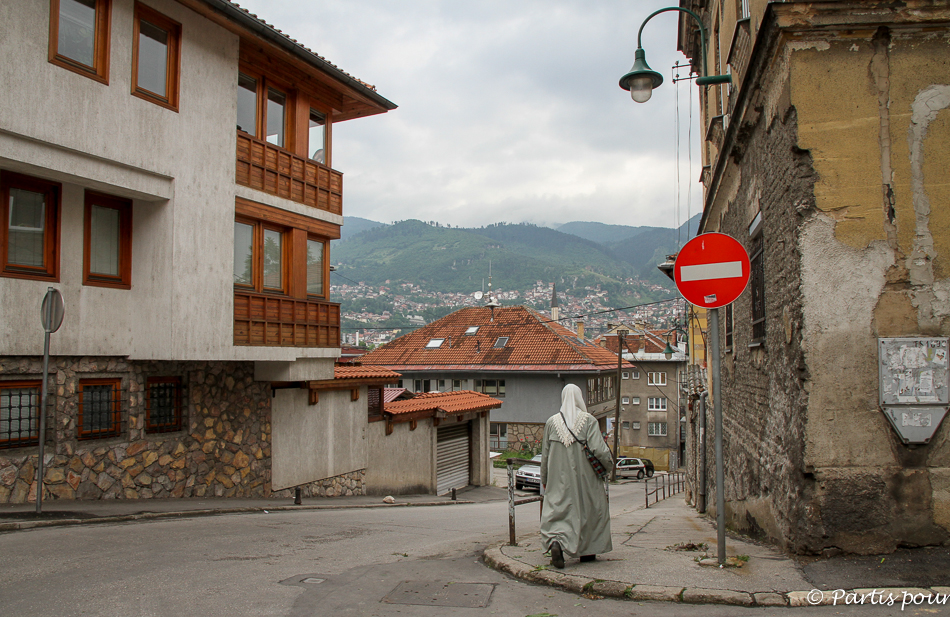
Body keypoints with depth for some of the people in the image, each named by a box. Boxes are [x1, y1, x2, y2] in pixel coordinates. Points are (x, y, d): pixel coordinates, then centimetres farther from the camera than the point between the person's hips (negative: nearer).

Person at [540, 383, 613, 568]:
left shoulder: (551, 422, 1)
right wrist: (608, 464, 6)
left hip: (559, 479, 1)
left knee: (557, 511, 2)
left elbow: (545, 454, 6)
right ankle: (587, 551, 24)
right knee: (588, 511, 15)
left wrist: (544, 479, 17)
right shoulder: (589, 420, -7)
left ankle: (555, 542, -24)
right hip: (584, 477, -1)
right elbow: (598, 449, -14)